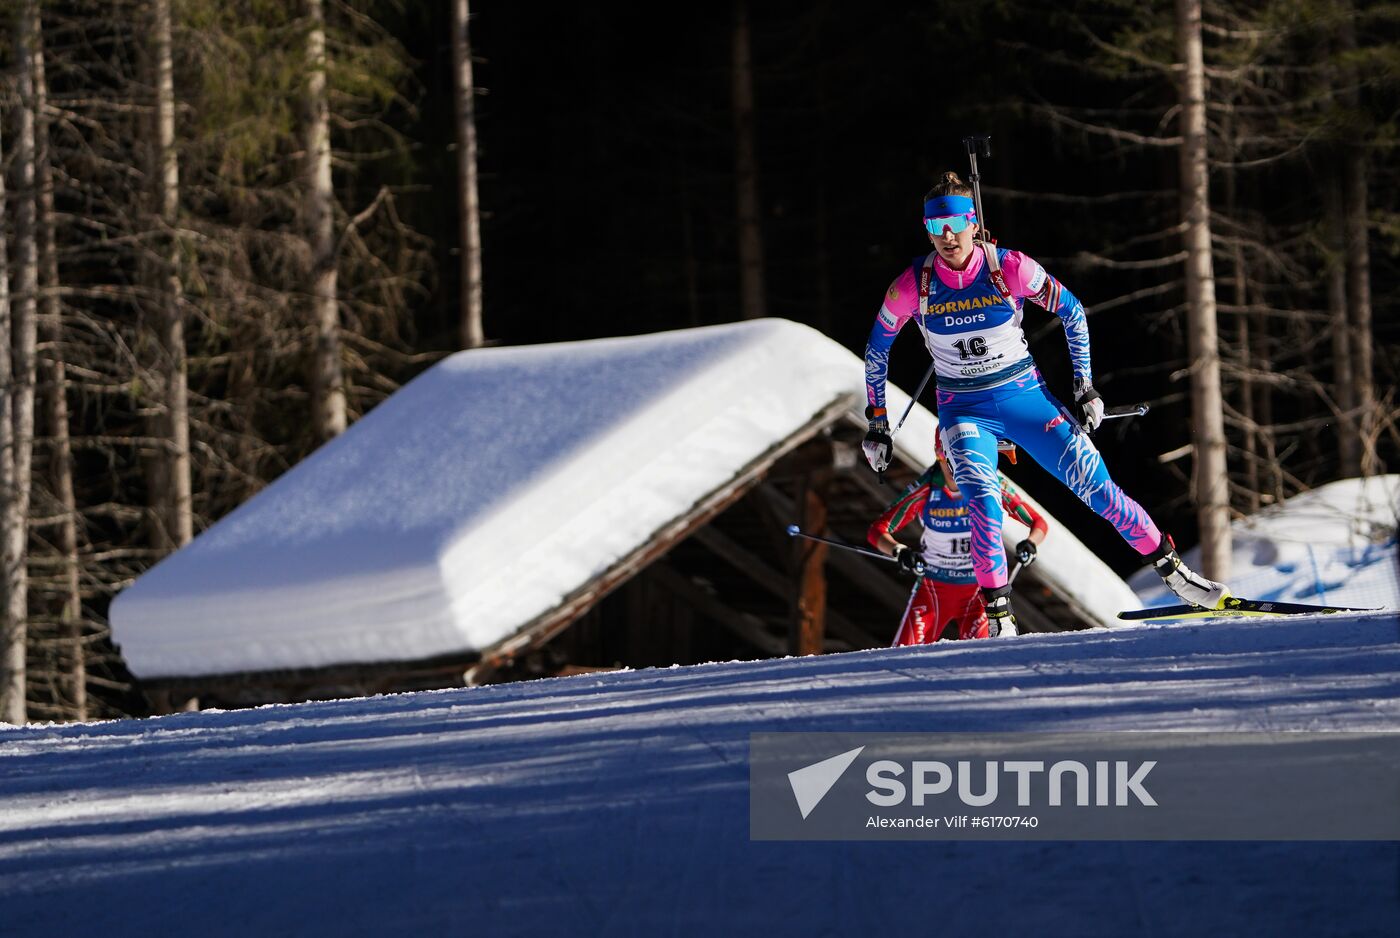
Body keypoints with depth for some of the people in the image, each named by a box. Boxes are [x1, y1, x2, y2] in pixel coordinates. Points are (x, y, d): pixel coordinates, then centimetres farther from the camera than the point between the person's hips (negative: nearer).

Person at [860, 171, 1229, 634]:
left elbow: (1072, 312, 1)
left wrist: (1085, 387, 1)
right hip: (964, 412, 0)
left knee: (1095, 485, -2)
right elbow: (877, 349, 4)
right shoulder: (912, 287, -12)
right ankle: (999, 619, -25)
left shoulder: (1009, 268, -14)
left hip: (1025, 396, 0)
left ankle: (1175, 572, 12)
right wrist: (877, 423, 6)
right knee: (982, 501, -25)